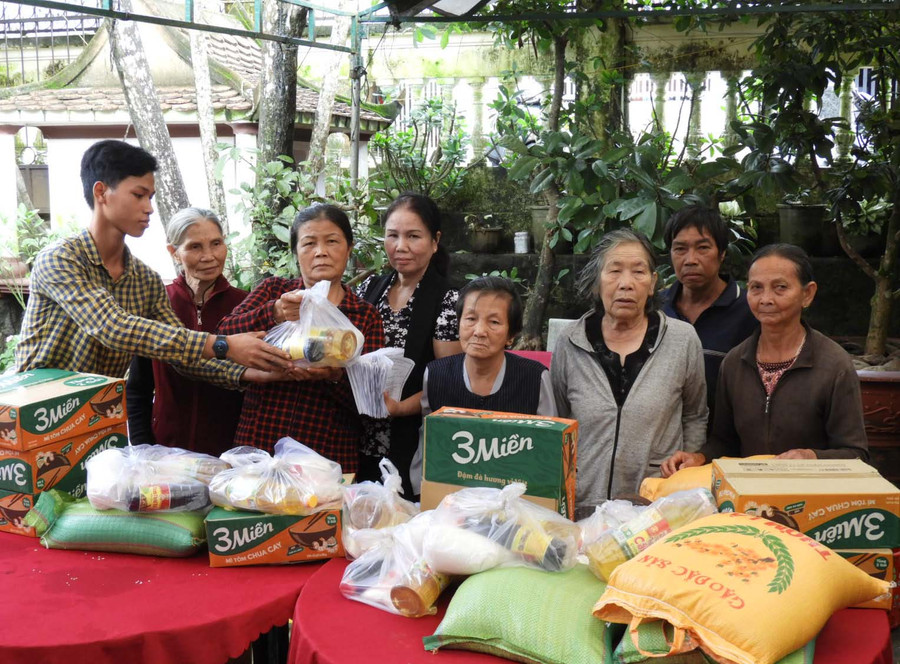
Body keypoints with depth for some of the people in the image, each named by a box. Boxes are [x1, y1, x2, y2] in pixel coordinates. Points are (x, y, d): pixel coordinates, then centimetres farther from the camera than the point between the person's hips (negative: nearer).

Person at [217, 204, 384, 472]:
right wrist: (274, 313, -24)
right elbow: (225, 333, -7)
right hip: (257, 447, 0)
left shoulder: (367, 316, 7)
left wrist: (336, 377, -22)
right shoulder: (273, 290, 9)